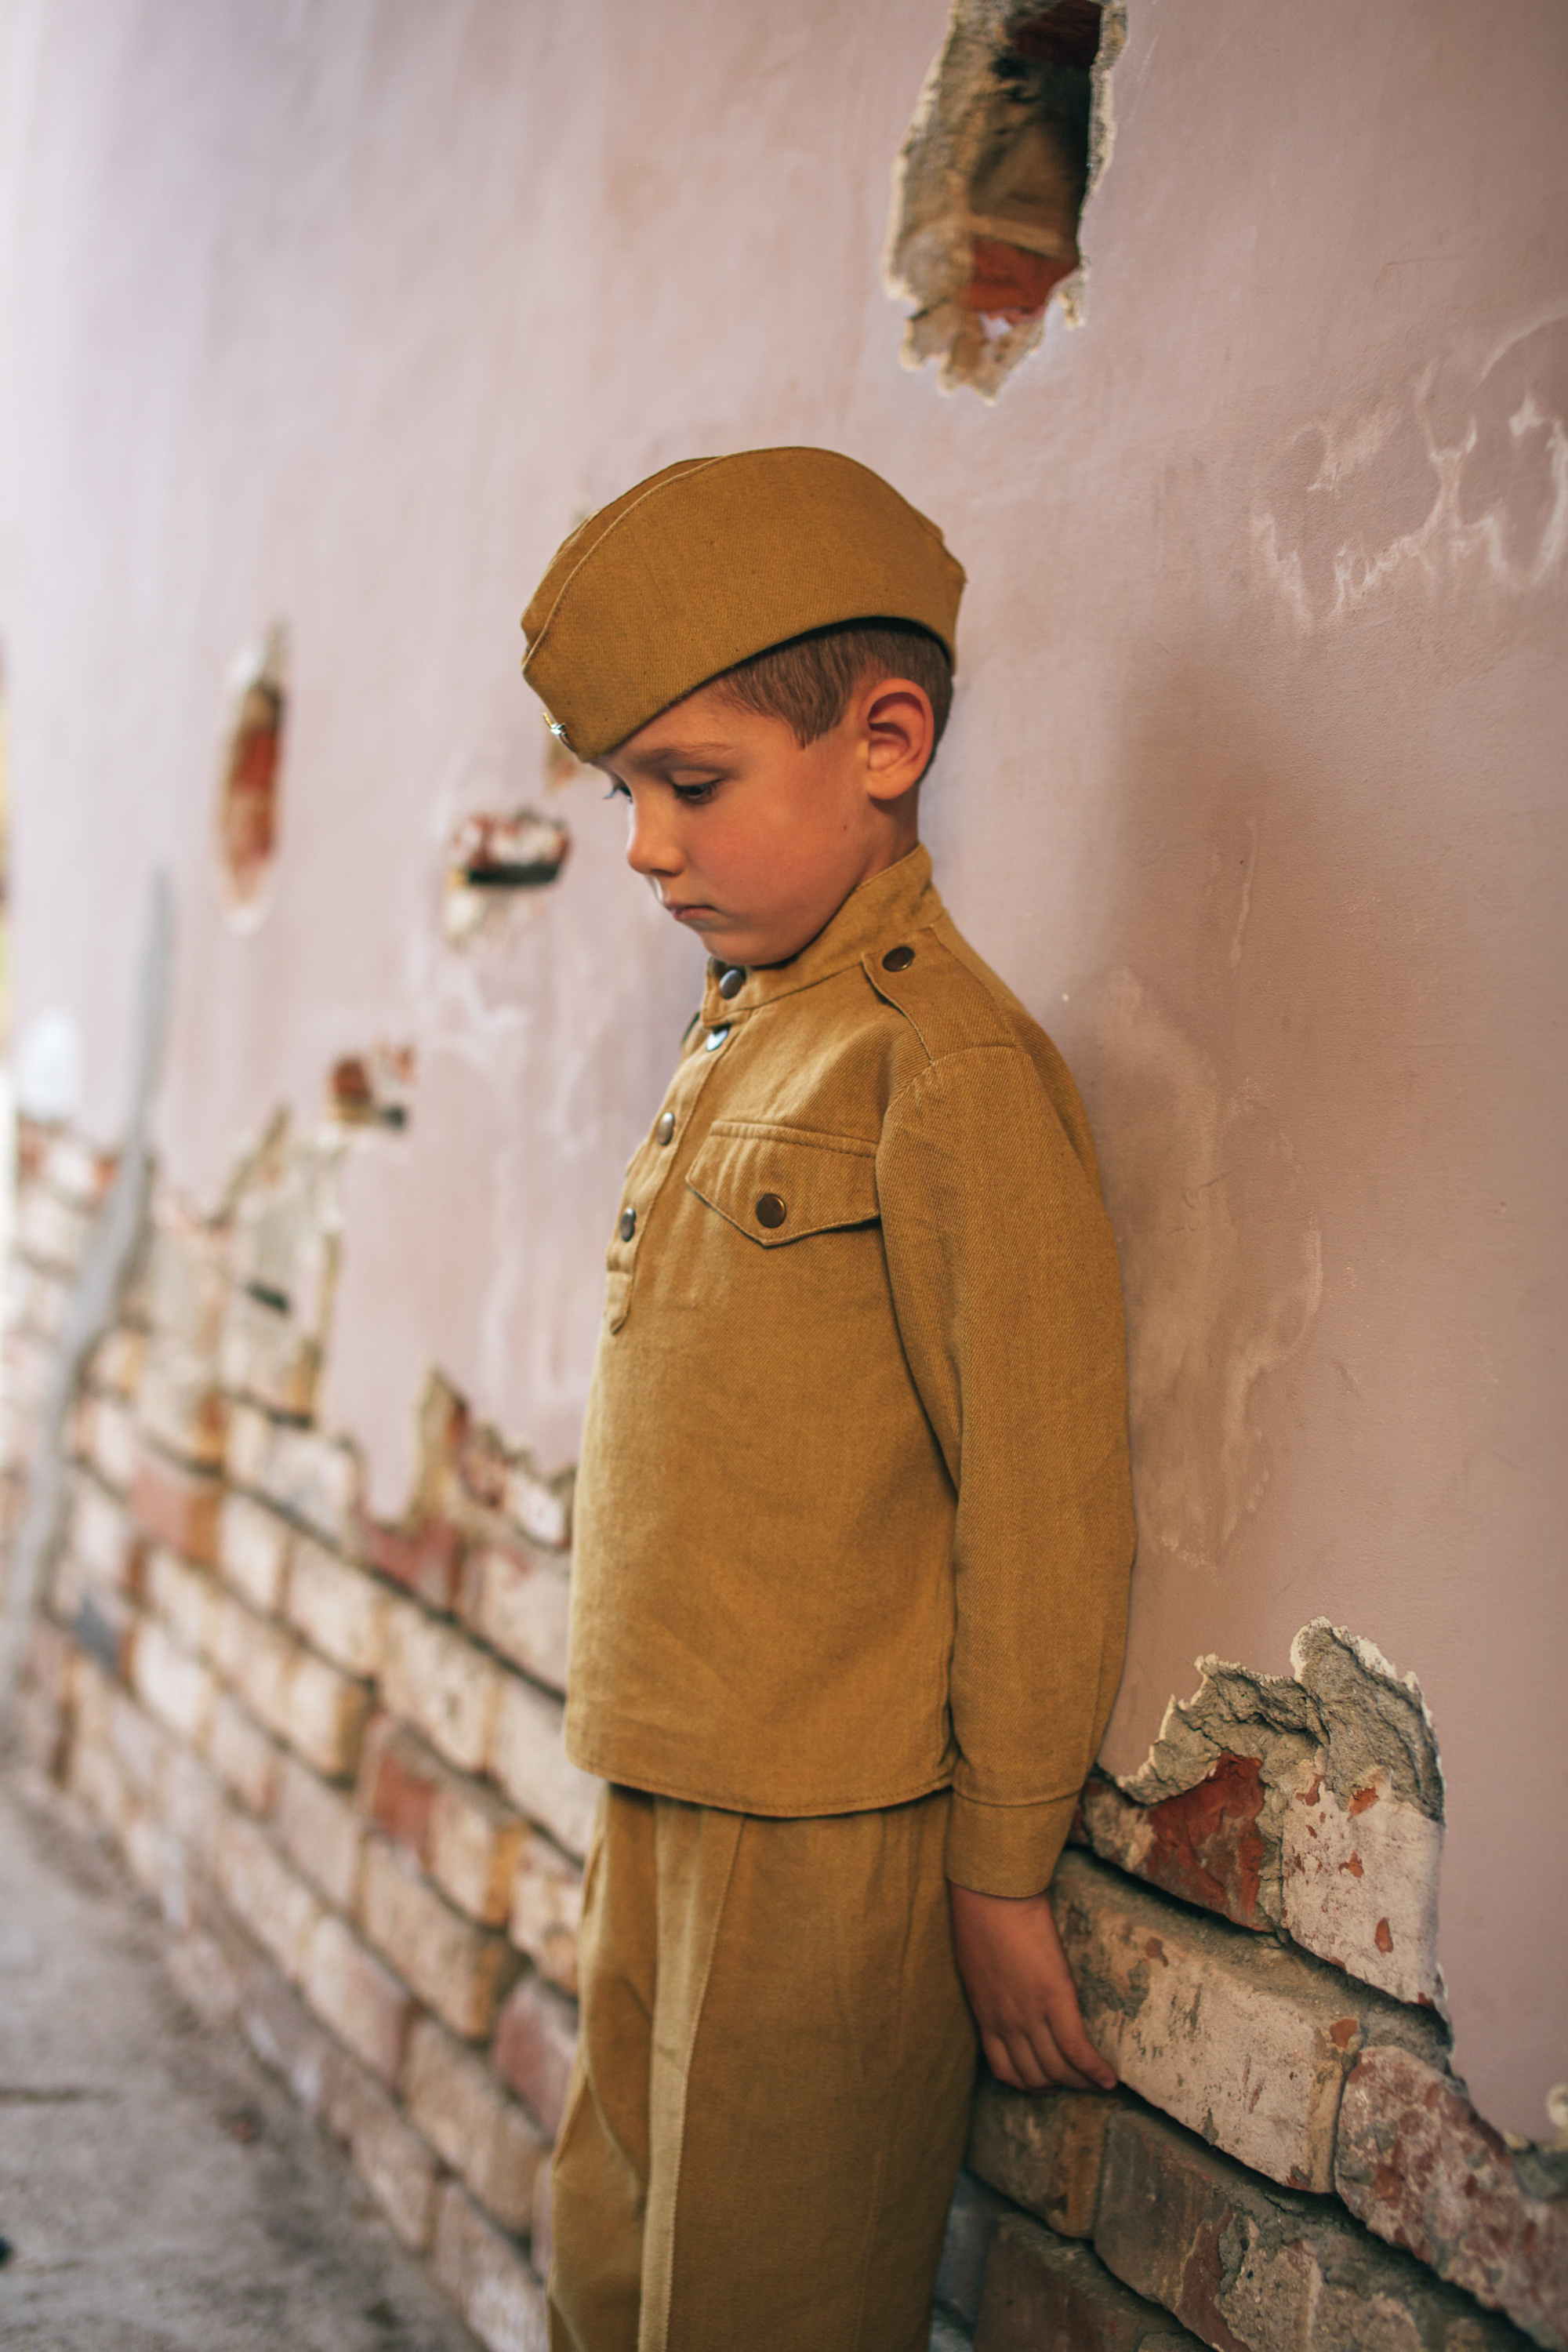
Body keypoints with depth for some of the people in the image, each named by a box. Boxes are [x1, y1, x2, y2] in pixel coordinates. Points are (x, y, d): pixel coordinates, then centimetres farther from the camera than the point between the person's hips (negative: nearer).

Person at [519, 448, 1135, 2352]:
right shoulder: (731, 1047, 10)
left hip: (832, 1840, -8)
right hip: (661, 1804, 8)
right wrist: (641, 1781, 13)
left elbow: (1042, 1502, -16)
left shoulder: (946, 1065, -17)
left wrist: (1002, 1872, -11)